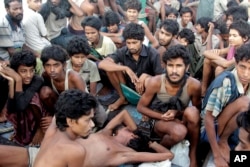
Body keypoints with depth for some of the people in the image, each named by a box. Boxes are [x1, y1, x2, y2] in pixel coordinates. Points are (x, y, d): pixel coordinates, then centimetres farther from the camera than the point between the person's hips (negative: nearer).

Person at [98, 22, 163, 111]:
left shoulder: (152, 54, -20)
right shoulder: (123, 52, -14)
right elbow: (102, 64, -27)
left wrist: (145, 76, -36)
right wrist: (126, 68, -36)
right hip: (128, 88, 3)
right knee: (111, 67, -19)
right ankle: (122, 98, 1)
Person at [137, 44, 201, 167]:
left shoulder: (194, 85, -20)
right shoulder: (155, 82, -21)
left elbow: (197, 111, -3)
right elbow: (140, 107, -8)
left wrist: (177, 113, -21)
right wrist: (163, 116, -21)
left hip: (180, 120, 2)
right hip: (158, 121, -2)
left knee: (192, 111, -33)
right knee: (179, 131, -36)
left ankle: (193, 153, -12)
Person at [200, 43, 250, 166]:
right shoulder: (225, 82, -26)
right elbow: (208, 118, -24)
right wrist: (217, 156, -24)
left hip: (231, 130, 7)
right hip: (209, 130, -7)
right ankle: (222, 141, -11)